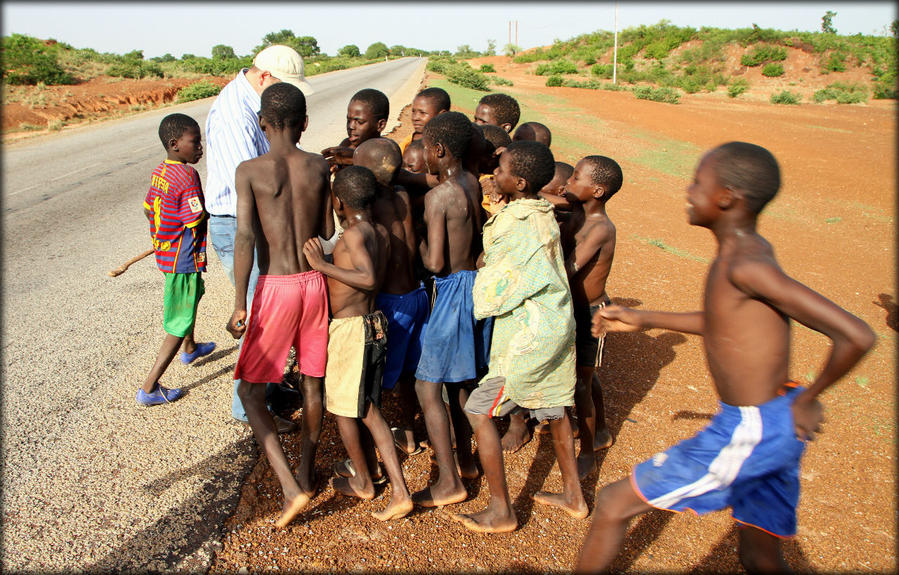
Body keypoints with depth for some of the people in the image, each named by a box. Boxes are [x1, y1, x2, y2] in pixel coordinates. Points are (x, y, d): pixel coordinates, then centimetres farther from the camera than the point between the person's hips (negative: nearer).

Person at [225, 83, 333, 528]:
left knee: (250, 391, 10)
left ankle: (291, 487, 2)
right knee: (313, 383, 17)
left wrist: (239, 304, -15)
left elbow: (245, 237, -17)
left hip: (276, 288, -4)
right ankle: (306, 474, 32)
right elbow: (328, 233, 5)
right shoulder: (320, 167, 2)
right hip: (315, 282, 4)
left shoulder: (249, 171, -8)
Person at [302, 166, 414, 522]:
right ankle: (399, 492, 11)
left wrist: (322, 265, -24)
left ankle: (362, 482, 31)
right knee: (369, 411, 14)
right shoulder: (382, 234, 6)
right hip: (374, 323, 8)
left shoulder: (353, 234, -18)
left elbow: (368, 278, -32)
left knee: (341, 408, 13)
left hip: (349, 328, -8)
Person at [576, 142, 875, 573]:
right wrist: (644, 320, 20)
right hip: (775, 427, 9)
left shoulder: (747, 266, -23)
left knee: (614, 505, 3)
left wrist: (808, 397, -13)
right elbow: (725, 322, 21)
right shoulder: (746, 250, 5)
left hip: (749, 432, -9)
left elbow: (857, 336, -27)